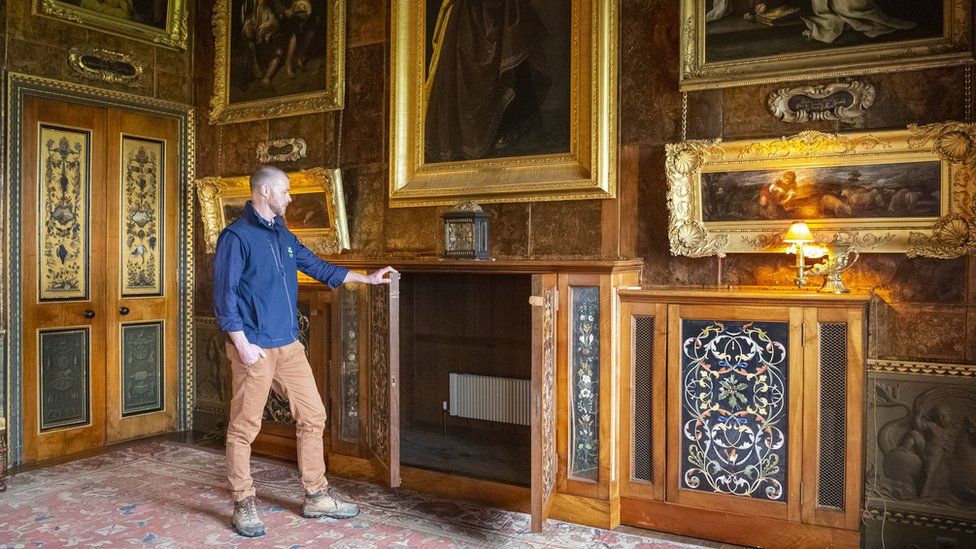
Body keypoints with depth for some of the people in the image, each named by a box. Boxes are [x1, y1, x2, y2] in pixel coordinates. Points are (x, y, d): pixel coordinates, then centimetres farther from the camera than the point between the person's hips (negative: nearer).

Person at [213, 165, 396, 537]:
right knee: (244, 427, 2)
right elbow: (224, 296, -12)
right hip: (254, 348, -8)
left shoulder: (283, 235, 14)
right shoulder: (236, 236, -9)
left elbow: (317, 267, 23)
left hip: (289, 345, 8)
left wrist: (367, 278, 24)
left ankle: (317, 496, 20)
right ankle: (244, 505, 17)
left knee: (313, 416, 9)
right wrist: (242, 345, -17)